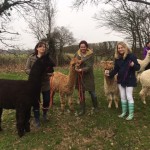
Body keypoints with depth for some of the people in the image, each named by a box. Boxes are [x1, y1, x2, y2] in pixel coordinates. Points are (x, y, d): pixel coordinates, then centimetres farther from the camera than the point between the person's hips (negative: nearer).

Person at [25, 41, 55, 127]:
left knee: (47, 100, 9)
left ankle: (45, 114, 38)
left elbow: (51, 69, 7)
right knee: (36, 101, 6)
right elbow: (27, 69, -4)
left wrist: (50, 72, -16)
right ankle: (37, 119, 23)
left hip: (45, 82, 2)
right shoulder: (31, 58, -3)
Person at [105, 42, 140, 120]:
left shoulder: (131, 56, -13)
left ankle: (131, 114, 15)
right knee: (122, 97, 14)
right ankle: (124, 112, 30)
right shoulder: (117, 58, 2)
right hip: (121, 80, 5)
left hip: (129, 80, -5)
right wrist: (110, 73, -11)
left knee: (129, 97, 0)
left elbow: (138, 67, -12)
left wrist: (133, 65, -33)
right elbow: (116, 69, 4)